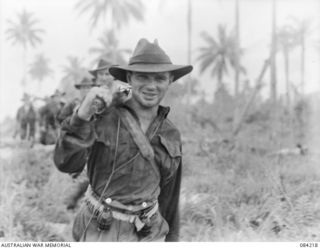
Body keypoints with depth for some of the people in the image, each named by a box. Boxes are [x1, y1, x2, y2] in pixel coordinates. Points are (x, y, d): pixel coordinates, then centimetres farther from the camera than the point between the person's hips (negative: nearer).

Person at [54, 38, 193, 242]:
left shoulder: (171, 135, 2)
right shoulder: (104, 118, -10)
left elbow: (168, 196, 10)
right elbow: (67, 163, -23)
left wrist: (171, 239, 15)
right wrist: (83, 115, -37)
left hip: (147, 235, 3)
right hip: (100, 232, -3)